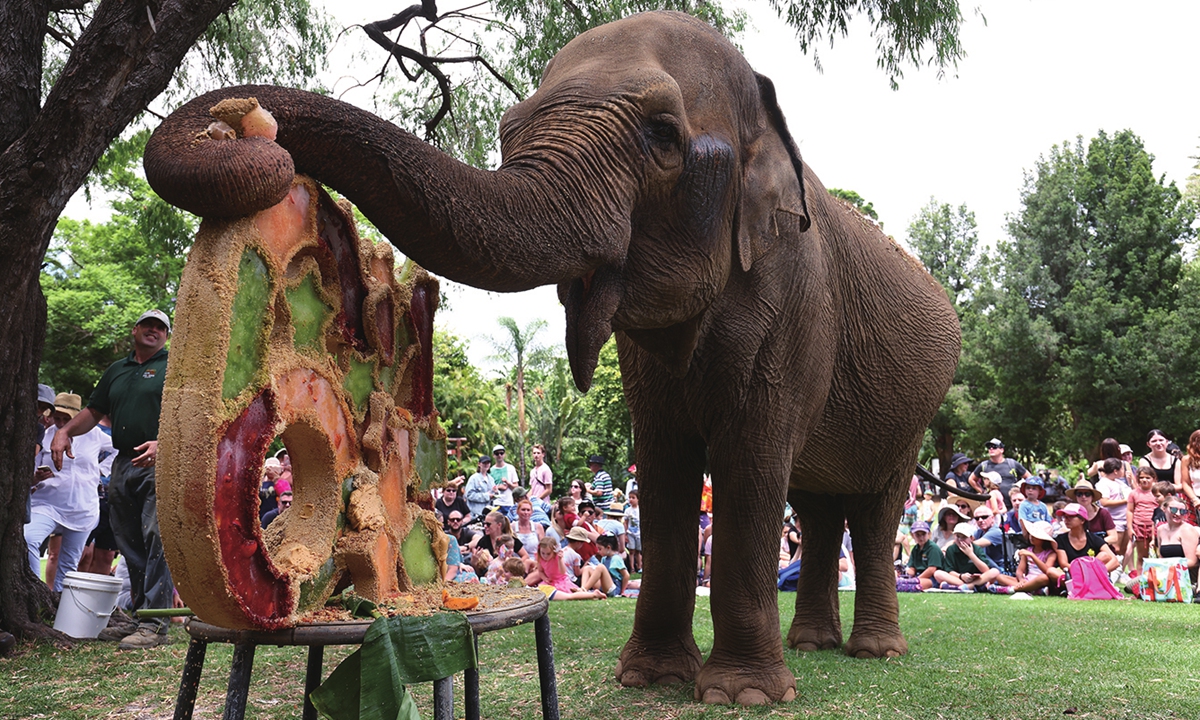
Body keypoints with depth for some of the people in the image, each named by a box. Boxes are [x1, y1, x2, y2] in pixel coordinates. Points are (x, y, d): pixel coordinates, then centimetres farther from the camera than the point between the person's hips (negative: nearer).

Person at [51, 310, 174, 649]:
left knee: (156, 540, -14)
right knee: (130, 545, 8)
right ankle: (137, 614, 16)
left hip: (160, 465, -7)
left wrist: (162, 443, -24)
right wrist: (65, 431, 8)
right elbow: (94, 412, 26)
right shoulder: (116, 370, 23)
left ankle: (155, 624, -15)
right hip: (123, 464, 7)